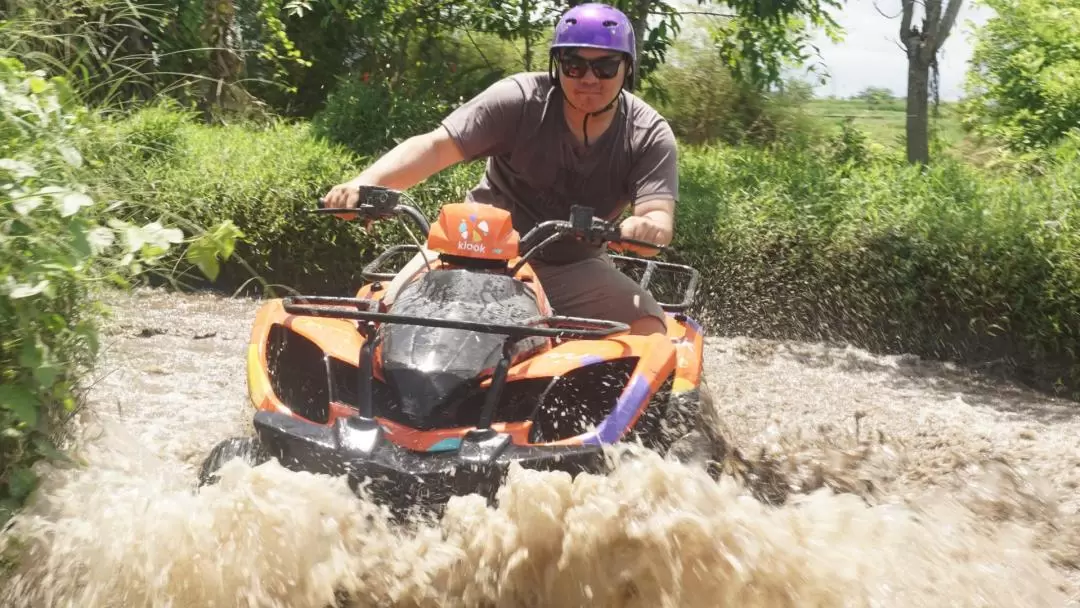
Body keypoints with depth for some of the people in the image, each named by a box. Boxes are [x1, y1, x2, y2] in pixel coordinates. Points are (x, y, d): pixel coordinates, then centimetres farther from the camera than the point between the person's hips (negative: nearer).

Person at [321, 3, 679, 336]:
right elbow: (435, 146, -22)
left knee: (651, 333, -19)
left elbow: (660, 216, -21)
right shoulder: (518, 100, -15)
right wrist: (365, 183, -40)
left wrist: (650, 228, -48)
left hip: (575, 269, 2)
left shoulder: (650, 135, -9)